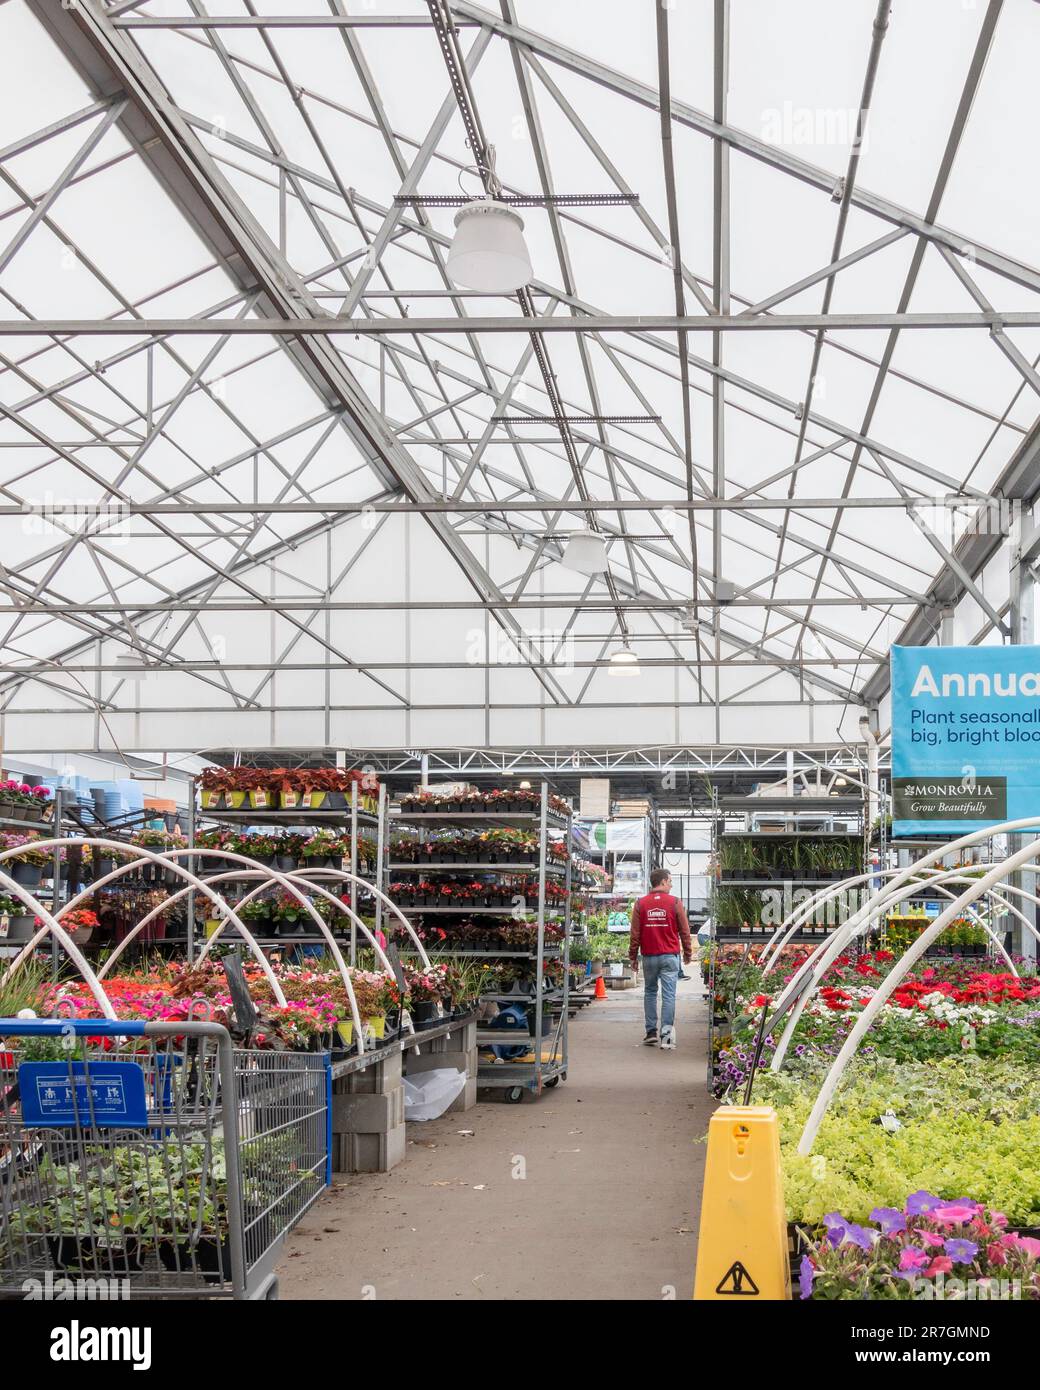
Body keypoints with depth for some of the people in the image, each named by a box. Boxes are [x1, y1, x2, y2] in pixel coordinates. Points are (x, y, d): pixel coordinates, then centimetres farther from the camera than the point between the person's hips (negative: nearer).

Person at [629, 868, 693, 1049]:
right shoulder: (675, 903, -4)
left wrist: (633, 957, 11)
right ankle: (667, 1034, -9)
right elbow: (684, 931, 2)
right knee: (669, 995, -2)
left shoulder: (641, 904, 1)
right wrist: (688, 954, 15)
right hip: (670, 956, -2)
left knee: (650, 992, 15)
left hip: (649, 956, 2)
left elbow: (634, 933, 2)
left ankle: (651, 1032, 14)